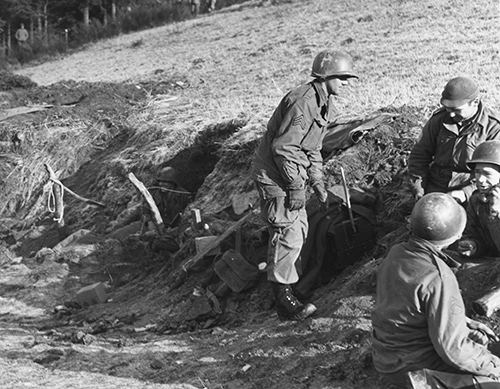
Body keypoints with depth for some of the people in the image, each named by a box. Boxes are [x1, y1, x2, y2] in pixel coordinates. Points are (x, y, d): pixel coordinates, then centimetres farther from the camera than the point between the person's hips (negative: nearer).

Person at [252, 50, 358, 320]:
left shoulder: (321, 102, 11)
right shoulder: (302, 102, -23)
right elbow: (283, 147, -26)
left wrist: (316, 182, 13)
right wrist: (296, 186, -22)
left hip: (291, 175, 10)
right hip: (274, 176, -10)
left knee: (300, 229, 18)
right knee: (287, 235, -9)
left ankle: (283, 275, 34)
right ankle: (284, 300, -2)